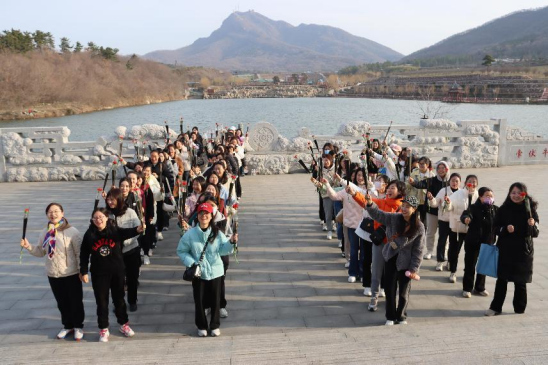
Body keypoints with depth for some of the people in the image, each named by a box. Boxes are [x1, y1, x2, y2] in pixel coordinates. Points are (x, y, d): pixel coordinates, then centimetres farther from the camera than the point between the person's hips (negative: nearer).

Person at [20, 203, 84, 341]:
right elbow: (41, 252, 11)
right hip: (53, 275, 5)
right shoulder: (45, 233, 1)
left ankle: (78, 326, 27)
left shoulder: (72, 231, -15)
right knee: (62, 302, 18)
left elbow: (80, 253, -13)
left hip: (71, 274, -5)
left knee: (75, 301, 9)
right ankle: (67, 325, 36)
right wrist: (29, 247, -6)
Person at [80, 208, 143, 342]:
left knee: (119, 298, 14)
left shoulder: (115, 231, -10)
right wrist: (84, 272, -2)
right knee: (101, 301, 9)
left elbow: (126, 232, -30)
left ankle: (124, 324, 31)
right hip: (99, 274, 0)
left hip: (117, 271, 0)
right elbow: (84, 255, 0)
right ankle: (103, 329, 23)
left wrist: (137, 230, -51)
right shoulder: (89, 235, -6)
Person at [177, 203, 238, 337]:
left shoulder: (217, 233, -4)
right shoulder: (190, 234, -8)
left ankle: (215, 325, 28)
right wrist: (191, 263, -15)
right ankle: (201, 326, 29)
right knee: (199, 300, 9)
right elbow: (181, 251, -2)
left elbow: (223, 250, -5)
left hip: (215, 271, 1)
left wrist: (231, 242, -23)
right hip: (198, 273, -1)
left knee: (215, 300, 9)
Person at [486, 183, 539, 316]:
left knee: (520, 281, 9)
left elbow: (535, 233, -2)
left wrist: (532, 225, -22)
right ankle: (495, 307, 13)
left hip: (523, 250, 0)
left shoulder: (531, 211, -3)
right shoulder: (503, 210, -2)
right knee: (502, 279, 5)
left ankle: (520, 308, 24)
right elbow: (496, 229, 0)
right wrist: (505, 229, -19)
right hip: (505, 250, 0)